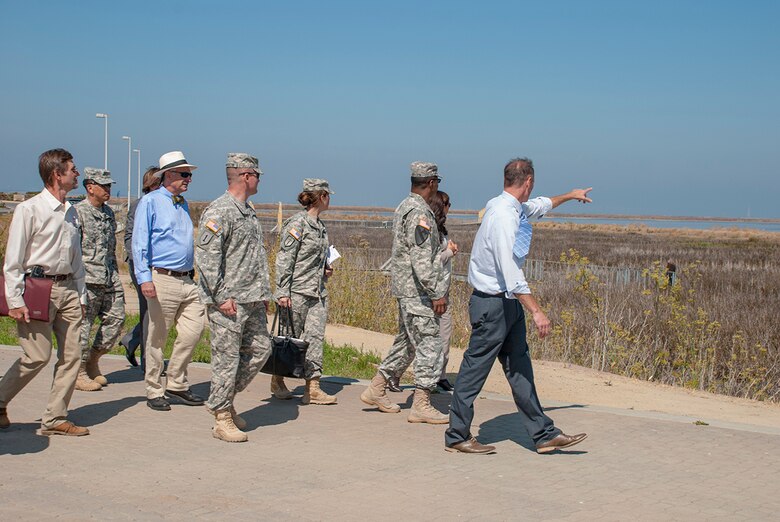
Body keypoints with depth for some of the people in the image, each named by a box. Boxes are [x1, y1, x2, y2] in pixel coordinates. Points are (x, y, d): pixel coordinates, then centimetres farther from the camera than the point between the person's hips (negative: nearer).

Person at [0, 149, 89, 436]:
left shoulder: (70, 212, 14)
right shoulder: (29, 210, -7)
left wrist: (80, 295, 16)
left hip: (67, 289, 7)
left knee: (71, 356, 1)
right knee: (38, 356, -9)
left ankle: (54, 419, 8)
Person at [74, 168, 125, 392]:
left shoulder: (109, 213, 16)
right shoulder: (78, 212, -7)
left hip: (109, 278, 7)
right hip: (87, 278, -7)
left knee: (115, 319, 6)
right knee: (82, 325, -2)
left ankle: (92, 362, 23)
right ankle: (79, 373, 9)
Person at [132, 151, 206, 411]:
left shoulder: (183, 204, 18)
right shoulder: (150, 202, -4)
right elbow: (139, 243, -9)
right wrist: (144, 278, -17)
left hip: (187, 280, 7)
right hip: (163, 280, -7)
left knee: (193, 329, 1)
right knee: (157, 338, 1)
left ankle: (177, 384, 15)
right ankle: (154, 392, 11)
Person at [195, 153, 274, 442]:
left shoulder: (249, 211, 17)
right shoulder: (219, 211, -13)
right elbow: (206, 256, -18)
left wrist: (263, 293, 20)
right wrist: (221, 297, -19)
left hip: (252, 301, 9)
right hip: (228, 302, -9)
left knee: (260, 348, 12)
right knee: (227, 357, -3)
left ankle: (225, 399, 25)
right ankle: (222, 419, 6)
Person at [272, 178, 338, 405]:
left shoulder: (319, 225, 14)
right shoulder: (297, 223, -11)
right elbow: (284, 259, -13)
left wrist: (325, 269, 9)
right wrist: (282, 292, -16)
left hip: (317, 291, 8)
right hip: (297, 291, -8)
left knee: (315, 336, 0)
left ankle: (312, 388, -1)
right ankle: (277, 382, 22)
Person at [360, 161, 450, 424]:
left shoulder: (404, 207, 15)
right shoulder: (419, 212, -17)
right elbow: (421, 259, -22)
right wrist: (437, 293, -21)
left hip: (405, 290, 10)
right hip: (418, 292, -10)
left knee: (407, 342, 18)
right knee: (429, 345, -5)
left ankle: (376, 389, 24)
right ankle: (421, 405, -2)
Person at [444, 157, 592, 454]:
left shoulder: (517, 208, 8)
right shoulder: (503, 217, -22)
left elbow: (538, 207, 34)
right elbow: (511, 272, -28)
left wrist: (569, 196, 48)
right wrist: (536, 311, -29)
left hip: (509, 303, 10)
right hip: (492, 303, -10)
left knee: (520, 369, 11)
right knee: (475, 369, 0)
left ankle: (544, 435, 15)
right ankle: (457, 437, 11)